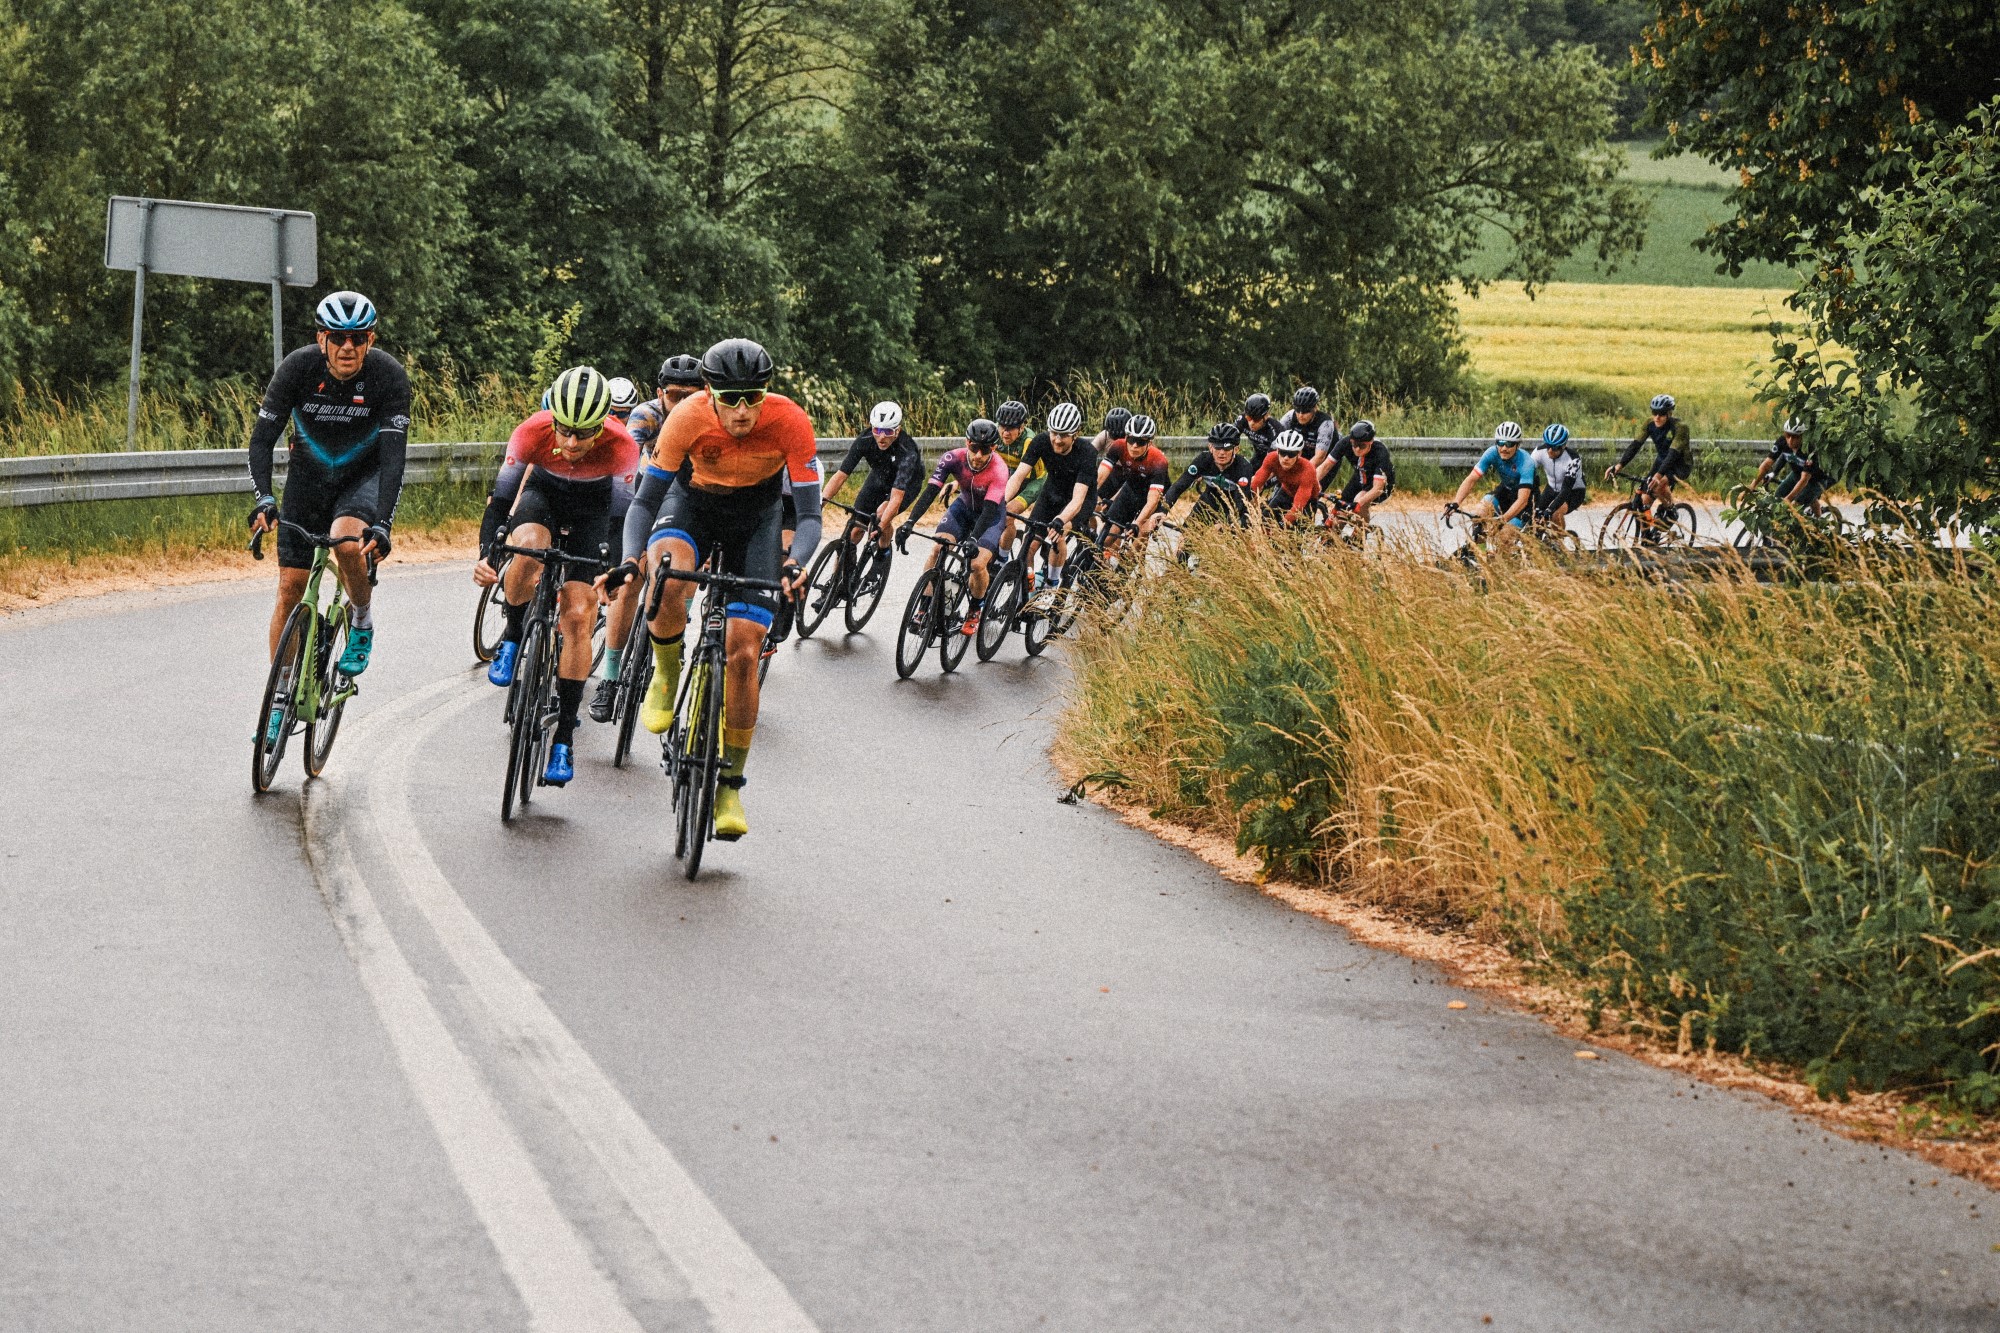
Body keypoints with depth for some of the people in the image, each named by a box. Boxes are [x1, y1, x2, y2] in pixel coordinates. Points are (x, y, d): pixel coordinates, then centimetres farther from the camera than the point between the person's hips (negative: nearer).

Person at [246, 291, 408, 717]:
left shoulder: (389, 375, -26)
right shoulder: (298, 367, -23)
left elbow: (393, 455, -30)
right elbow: (261, 439, -21)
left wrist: (382, 523, -41)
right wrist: (264, 499, -37)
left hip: (363, 475, -2)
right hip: (309, 474, 2)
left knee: (346, 542, -34)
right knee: (290, 588, -2)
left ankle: (362, 622, -4)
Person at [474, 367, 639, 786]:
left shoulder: (621, 447, -33)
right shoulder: (533, 433, -32)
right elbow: (501, 496, -22)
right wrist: (487, 555, -34)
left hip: (591, 506, 0)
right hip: (542, 491, 0)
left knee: (578, 616, -12)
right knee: (529, 547, -36)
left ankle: (563, 738, -4)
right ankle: (512, 637, -8)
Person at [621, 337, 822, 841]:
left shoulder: (790, 421, -29)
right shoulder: (690, 417, -28)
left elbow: (809, 515, -26)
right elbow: (645, 498, -19)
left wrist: (795, 562, -46)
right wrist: (630, 558, -35)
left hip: (758, 513, 0)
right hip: (696, 500, 0)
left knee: (743, 653, -8)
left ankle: (729, 784, 6)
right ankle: (666, 676, -6)